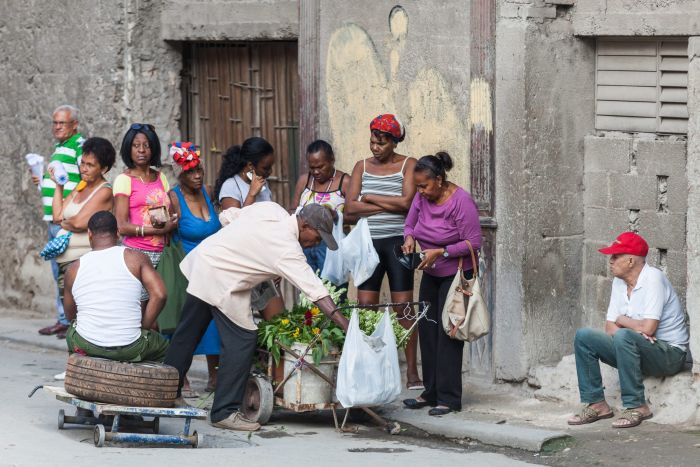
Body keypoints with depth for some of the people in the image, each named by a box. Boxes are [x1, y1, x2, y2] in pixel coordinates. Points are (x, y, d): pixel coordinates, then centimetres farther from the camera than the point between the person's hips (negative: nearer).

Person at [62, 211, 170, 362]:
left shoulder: (74, 269, 4)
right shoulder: (136, 258, -3)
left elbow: (70, 314, 14)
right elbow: (159, 295, -12)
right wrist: (142, 327, 0)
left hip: (86, 347, 2)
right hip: (130, 349, -2)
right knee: (163, 346, 30)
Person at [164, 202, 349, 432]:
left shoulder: (272, 209, 1)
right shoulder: (286, 248, -21)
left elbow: (229, 215, 12)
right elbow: (316, 291, -25)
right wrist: (345, 325, -26)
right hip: (221, 279, -10)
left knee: (187, 334, 18)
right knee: (242, 339, -6)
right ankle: (225, 412, -3)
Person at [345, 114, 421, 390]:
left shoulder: (408, 165, 0)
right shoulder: (362, 167, 10)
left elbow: (406, 203, -14)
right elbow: (350, 207, -1)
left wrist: (369, 197, -6)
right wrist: (389, 205, -10)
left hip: (397, 242, -3)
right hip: (369, 243, 4)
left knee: (403, 308, -3)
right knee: (365, 307, 1)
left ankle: (412, 372, 0)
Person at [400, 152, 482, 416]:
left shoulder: (461, 202, -20)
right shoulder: (422, 198, -1)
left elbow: (473, 242, -20)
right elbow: (410, 224, 14)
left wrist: (440, 252, -25)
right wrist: (409, 238, -8)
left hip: (456, 275, -7)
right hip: (431, 275, 7)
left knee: (448, 334, -10)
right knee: (427, 332, 8)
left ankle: (449, 399, -7)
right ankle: (431, 392, 17)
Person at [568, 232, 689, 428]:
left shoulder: (653, 278, -18)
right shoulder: (619, 282, 7)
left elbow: (648, 328, -26)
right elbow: (610, 327, 5)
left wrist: (622, 320, -6)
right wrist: (634, 328, -17)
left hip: (669, 352, -8)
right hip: (637, 348, 8)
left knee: (624, 337, -36)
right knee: (583, 337, -4)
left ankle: (636, 406, -26)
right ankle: (596, 404, -4)